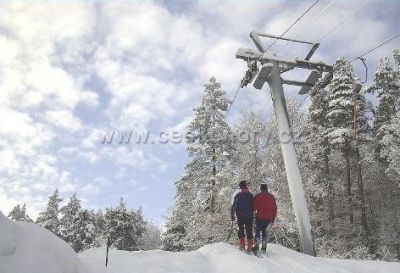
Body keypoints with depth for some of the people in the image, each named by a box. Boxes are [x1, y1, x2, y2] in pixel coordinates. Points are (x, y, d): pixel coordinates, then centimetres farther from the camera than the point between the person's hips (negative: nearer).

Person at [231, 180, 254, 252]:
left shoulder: (238, 195, -5)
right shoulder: (251, 195, -1)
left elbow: (233, 205, -7)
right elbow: (254, 206, 3)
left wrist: (232, 215, 1)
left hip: (240, 216, -1)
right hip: (249, 216, 1)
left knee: (241, 229, 13)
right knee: (249, 231, 7)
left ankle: (242, 245, 7)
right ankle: (250, 247, 4)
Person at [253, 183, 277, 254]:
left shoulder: (257, 196, -1)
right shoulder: (272, 197, 9)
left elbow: (254, 207, -3)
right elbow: (274, 208, 11)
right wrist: (273, 219, 16)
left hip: (259, 217, -3)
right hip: (268, 218, 3)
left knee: (258, 230, 3)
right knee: (264, 230, 16)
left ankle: (256, 246, -8)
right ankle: (264, 247, 11)